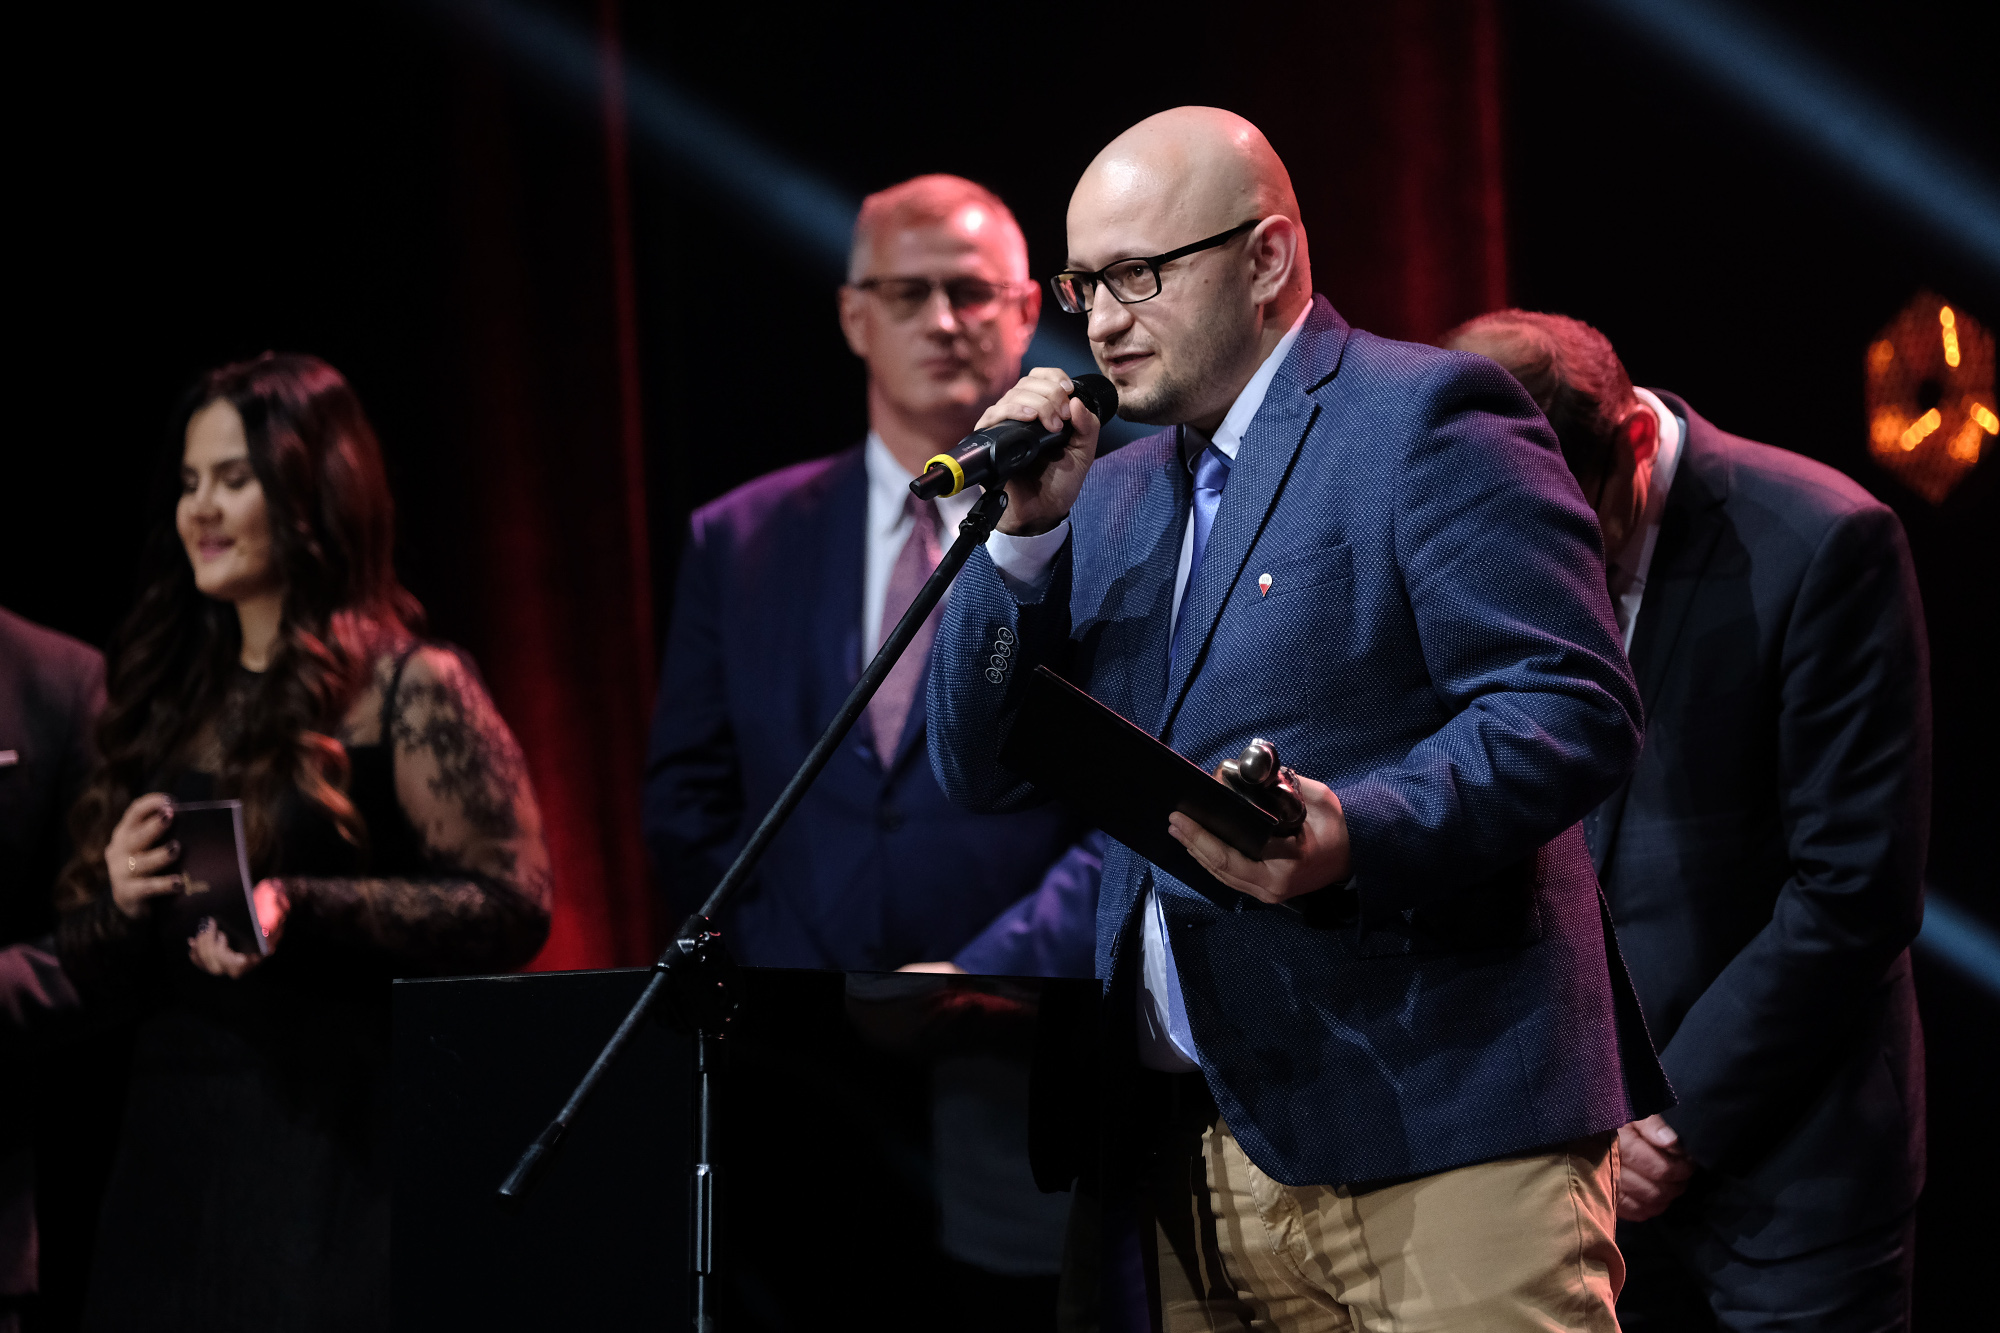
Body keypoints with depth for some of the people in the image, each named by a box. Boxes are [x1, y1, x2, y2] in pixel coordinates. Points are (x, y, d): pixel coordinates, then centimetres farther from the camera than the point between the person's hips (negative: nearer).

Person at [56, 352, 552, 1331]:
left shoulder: (409, 689, -2)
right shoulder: (163, 701, 14)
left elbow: (513, 908, -12)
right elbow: (90, 973, 17)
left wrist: (301, 912, -21)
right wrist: (121, 900, -6)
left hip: (342, 1150, -5)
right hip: (172, 1152, 5)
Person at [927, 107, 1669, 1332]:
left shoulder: (1429, 416, -3)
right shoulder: (1112, 494, 20)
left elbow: (1576, 711, -13)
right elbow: (984, 774, 16)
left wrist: (1356, 837, -28)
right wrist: (1023, 533, 3)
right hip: (1185, 1157, 7)